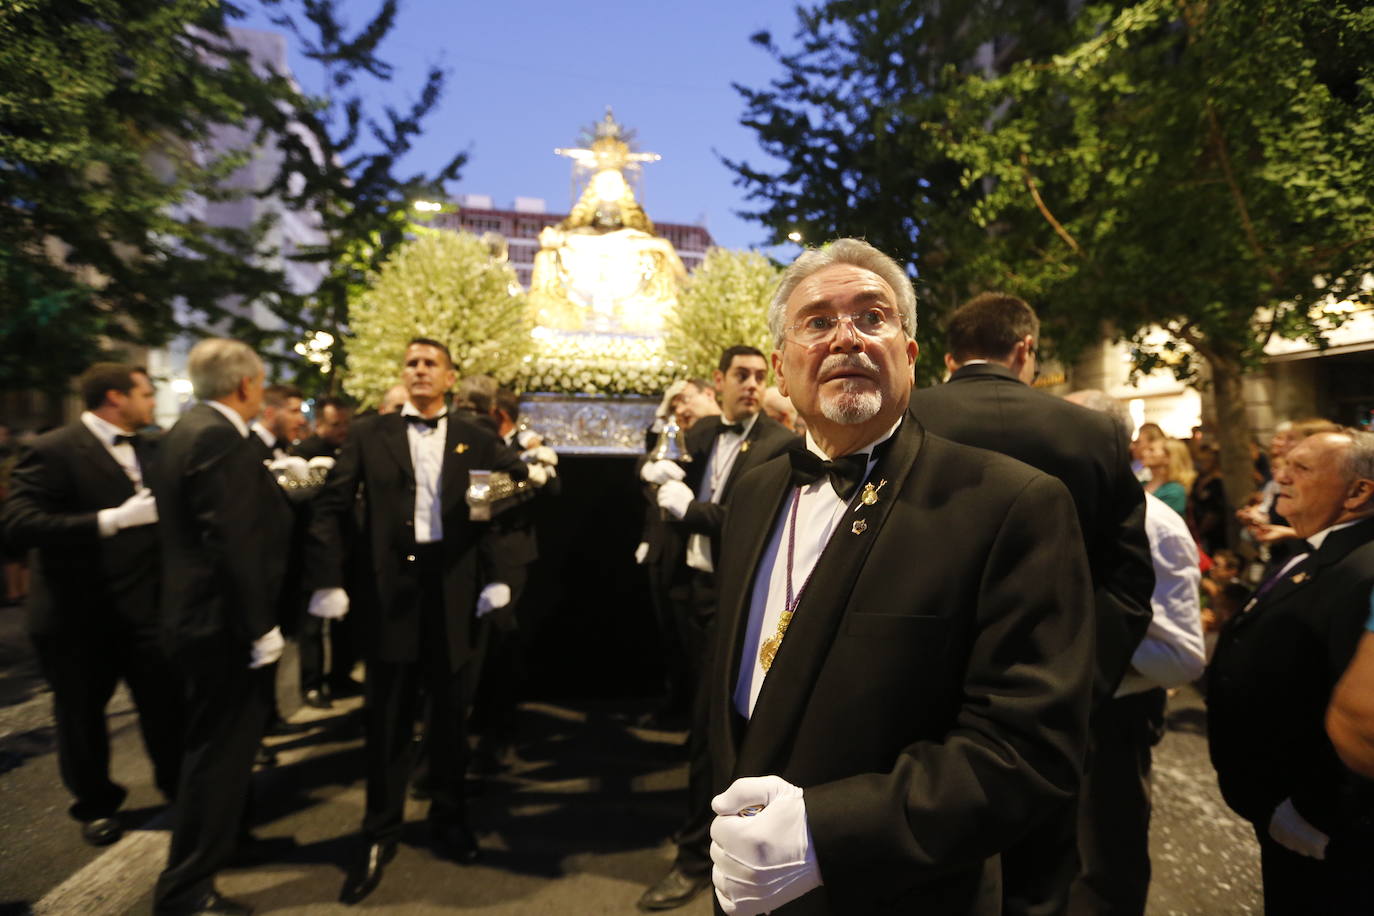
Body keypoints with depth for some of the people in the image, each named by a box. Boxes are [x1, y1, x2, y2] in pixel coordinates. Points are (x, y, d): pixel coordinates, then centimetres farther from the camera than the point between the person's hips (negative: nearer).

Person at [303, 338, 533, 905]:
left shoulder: (476, 440, 6)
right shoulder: (369, 433, 5)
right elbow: (331, 509, 0)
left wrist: (495, 575, -9)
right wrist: (327, 581, -10)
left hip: (454, 587, 1)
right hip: (388, 587, 0)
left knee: (449, 710, 13)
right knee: (386, 715, 9)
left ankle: (448, 817, 32)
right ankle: (380, 835, 25)